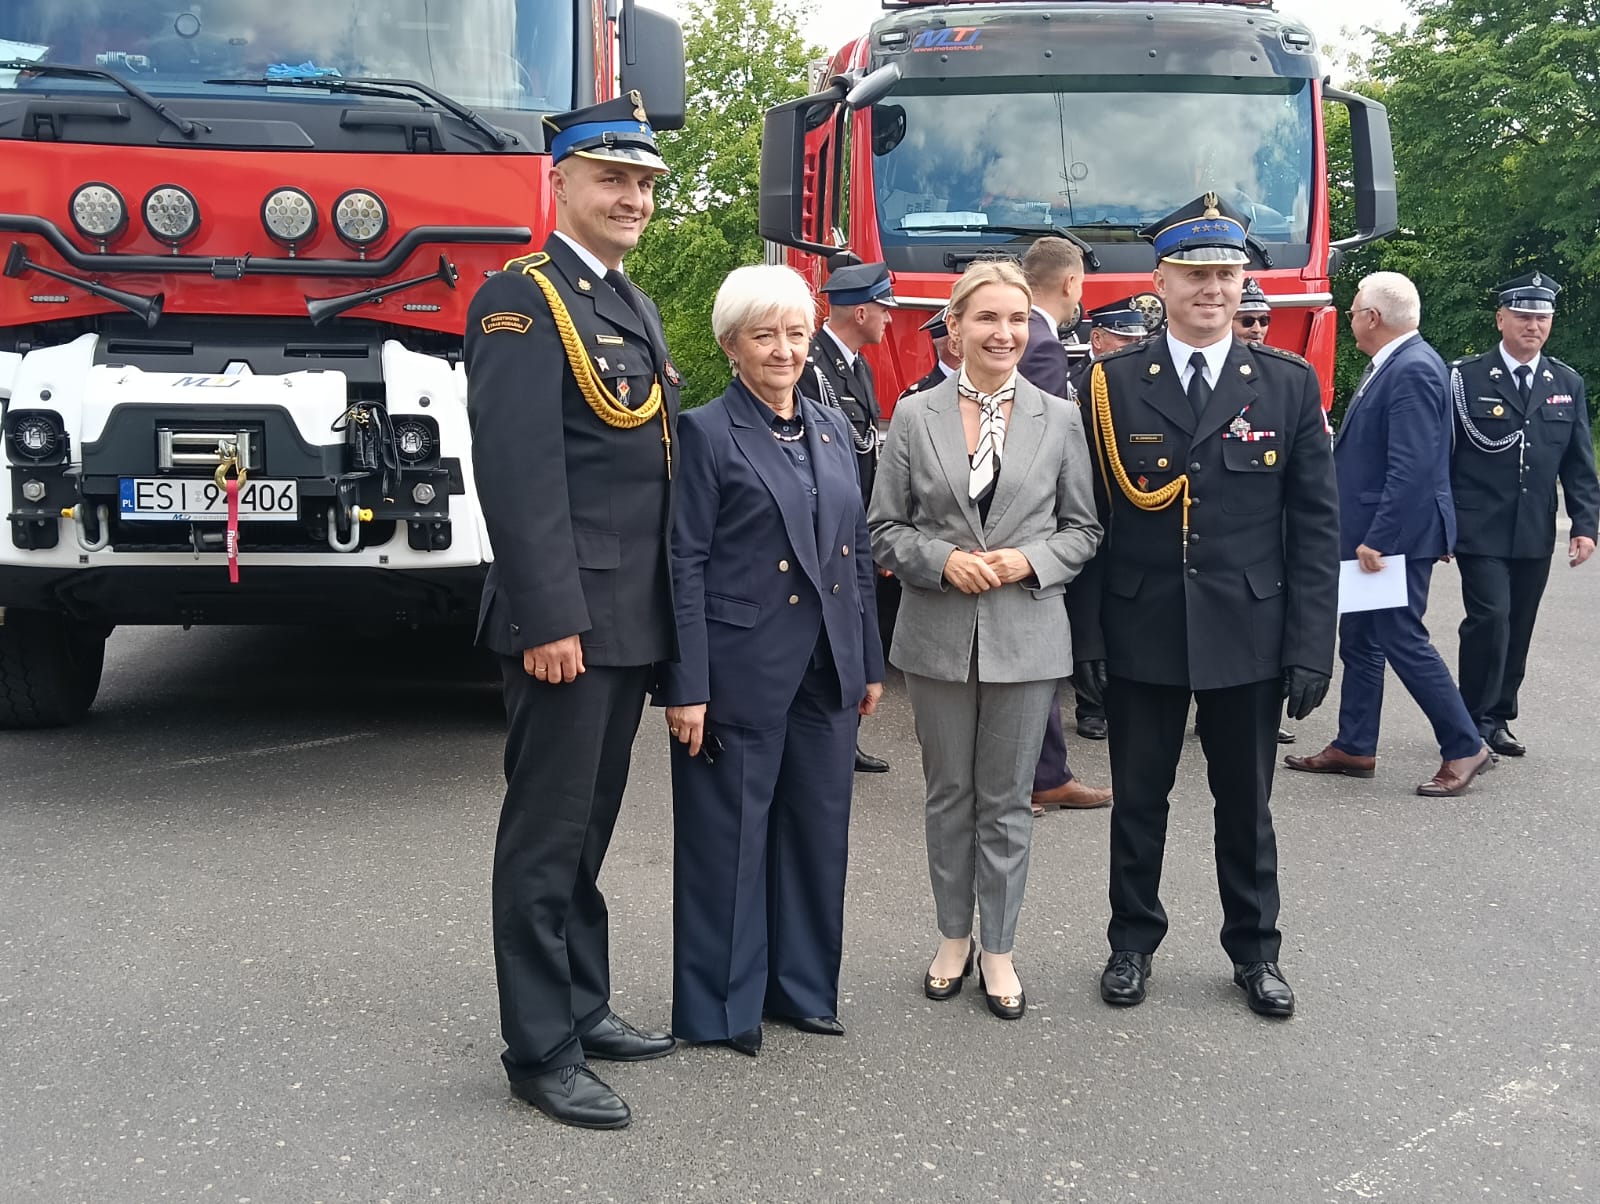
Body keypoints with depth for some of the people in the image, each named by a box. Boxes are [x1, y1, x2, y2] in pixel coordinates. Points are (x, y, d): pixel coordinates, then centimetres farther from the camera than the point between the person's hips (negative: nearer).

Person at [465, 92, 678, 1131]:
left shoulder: (635, 306, 17)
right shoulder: (524, 299, -11)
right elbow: (518, 472, -19)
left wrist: (661, 612, 16)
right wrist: (547, 620, -23)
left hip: (634, 618, 9)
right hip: (569, 618, -9)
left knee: (590, 825, 17)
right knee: (548, 837, 0)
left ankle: (583, 1005, 29)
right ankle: (542, 1052, 10)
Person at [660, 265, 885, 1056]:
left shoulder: (832, 428, 12)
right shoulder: (707, 433, -6)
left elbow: (857, 552, 14)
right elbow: (685, 567, -10)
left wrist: (869, 662, 12)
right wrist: (687, 688, -15)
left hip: (827, 669, 6)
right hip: (741, 670, -6)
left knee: (819, 828, 13)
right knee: (730, 837, 4)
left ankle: (802, 985, 28)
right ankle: (719, 1007, 18)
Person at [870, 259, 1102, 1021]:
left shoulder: (1059, 420, 2)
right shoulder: (914, 416, 1)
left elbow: (1083, 528, 6)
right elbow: (884, 530, 2)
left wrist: (1027, 561, -12)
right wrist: (942, 560, -15)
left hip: (1025, 636, 0)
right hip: (938, 636, 0)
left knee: (1006, 801, 7)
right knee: (949, 795, 12)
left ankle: (998, 950, 20)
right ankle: (953, 939, 27)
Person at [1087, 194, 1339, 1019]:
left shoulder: (1290, 385, 1)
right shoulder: (1113, 384, -2)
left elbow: (1316, 527, -1)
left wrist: (1310, 648, -6)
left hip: (1248, 636, 1)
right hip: (1141, 635, 0)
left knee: (1246, 804, 13)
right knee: (1139, 799, 13)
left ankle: (1254, 951, 30)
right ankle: (1132, 941, 30)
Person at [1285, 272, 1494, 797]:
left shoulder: (1412, 370, -19)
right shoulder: (1391, 365, 12)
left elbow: (1412, 468, -25)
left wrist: (1379, 538, -25)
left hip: (1397, 536, -10)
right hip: (1372, 532, 10)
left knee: (1402, 640, -4)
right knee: (1359, 641, 15)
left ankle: (1465, 748, 7)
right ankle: (1354, 747, 24)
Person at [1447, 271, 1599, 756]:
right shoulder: (1466, 378, -3)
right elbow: (1442, 456, -2)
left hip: (1535, 535, 4)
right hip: (1480, 530, -4)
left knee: (1518, 628, 9)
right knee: (1490, 617, -13)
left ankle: (1498, 717, 22)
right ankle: (1475, 722, 0)